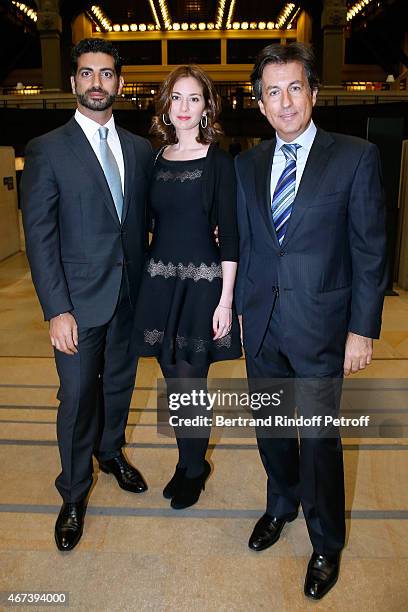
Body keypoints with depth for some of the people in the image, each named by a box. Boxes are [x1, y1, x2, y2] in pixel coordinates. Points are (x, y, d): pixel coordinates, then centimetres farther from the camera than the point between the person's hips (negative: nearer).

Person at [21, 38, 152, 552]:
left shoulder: (140, 149, 7)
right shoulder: (48, 150, -5)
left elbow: (144, 220, 9)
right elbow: (39, 236, -9)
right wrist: (57, 310, -15)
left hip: (130, 294, 4)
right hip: (79, 298, -4)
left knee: (120, 383, 18)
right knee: (78, 397, 5)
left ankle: (111, 452, 44)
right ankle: (74, 495, 26)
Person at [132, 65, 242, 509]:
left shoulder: (218, 161, -5)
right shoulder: (156, 157, 10)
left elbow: (229, 234, -8)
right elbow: (154, 223, 13)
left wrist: (225, 300, -13)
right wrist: (148, 282, 7)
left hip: (201, 281, -5)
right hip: (160, 279, 5)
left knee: (189, 385, 1)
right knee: (174, 382, 13)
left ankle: (194, 470, 27)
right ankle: (188, 462, 35)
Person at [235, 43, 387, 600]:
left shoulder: (356, 156, -6)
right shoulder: (247, 165, 7)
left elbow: (370, 250, -7)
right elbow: (245, 242, 11)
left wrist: (363, 329, -10)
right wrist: (243, 305, 10)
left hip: (320, 324, -4)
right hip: (262, 323, 4)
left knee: (319, 438, 8)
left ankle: (326, 543, 33)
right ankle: (282, 504, 46)